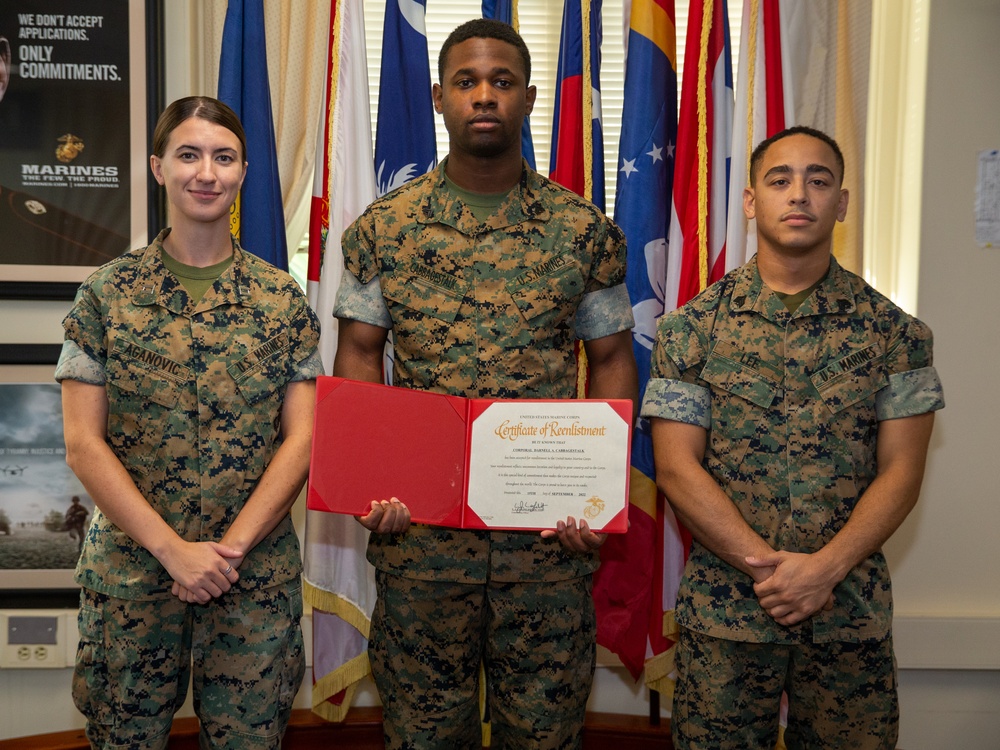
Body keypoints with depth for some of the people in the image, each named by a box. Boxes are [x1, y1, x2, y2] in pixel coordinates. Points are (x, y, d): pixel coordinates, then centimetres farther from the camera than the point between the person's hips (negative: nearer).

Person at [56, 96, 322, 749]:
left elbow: (301, 438, -2)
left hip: (258, 575, 1)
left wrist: (231, 546, -12)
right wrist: (174, 549, -13)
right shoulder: (107, 295, -1)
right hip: (130, 570, 0)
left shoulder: (283, 300, 1)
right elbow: (83, 445, -5)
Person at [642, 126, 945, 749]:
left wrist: (824, 568, -16)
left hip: (852, 612, 1)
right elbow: (676, 467, -7)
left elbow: (901, 473, -3)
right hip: (723, 611, -1)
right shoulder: (693, 328, -2)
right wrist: (766, 565, -15)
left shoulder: (894, 332, 1)